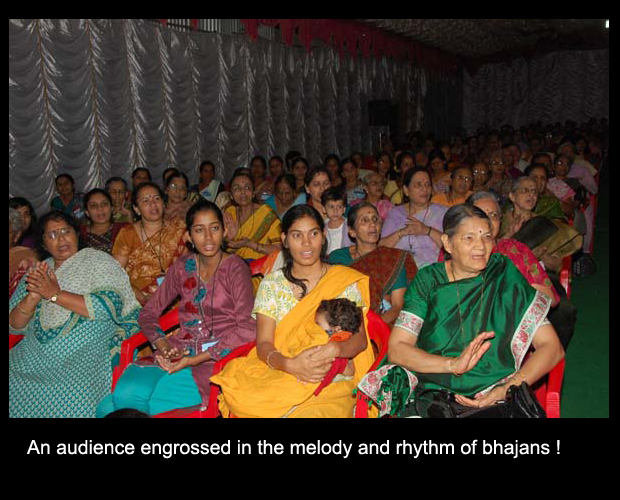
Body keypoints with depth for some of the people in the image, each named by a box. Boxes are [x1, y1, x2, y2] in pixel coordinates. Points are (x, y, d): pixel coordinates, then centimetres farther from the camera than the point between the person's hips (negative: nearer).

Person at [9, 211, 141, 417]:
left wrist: (55, 294, -12)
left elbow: (110, 306, -14)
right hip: (34, 357, 5)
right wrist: (33, 297, -7)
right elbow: (14, 326, 13)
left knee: (67, 403, -29)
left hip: (82, 359, -4)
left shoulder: (99, 261, 4)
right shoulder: (38, 271, 17)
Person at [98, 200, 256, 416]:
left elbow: (246, 329, -11)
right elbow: (149, 312, 15)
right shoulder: (183, 267, 12)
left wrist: (196, 359, -16)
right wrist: (162, 346, -5)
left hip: (217, 358, -4)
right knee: (124, 392, -26)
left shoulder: (235, 268, -2)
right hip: (179, 352, 4)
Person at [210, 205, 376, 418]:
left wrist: (336, 349, -21)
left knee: (314, 413, -35)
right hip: (278, 376, 2)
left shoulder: (345, 281, 8)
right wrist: (290, 365, -20)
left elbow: (360, 339, 2)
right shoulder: (272, 283, 9)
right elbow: (263, 344, 1)